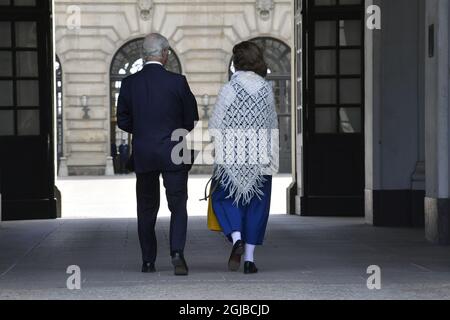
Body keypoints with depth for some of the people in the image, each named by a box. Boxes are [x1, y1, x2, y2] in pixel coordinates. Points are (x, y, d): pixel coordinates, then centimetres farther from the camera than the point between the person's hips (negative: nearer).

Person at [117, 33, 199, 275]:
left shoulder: (129, 84, -2)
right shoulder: (177, 82, -8)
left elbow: (123, 121, 3)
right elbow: (191, 120, -2)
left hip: (143, 155, 2)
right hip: (173, 154, -2)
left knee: (146, 209, 12)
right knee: (178, 206, 3)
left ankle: (148, 261, 15)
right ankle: (177, 252, -16)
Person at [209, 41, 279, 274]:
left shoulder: (229, 89, -9)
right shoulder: (266, 89, 1)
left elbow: (215, 125, -5)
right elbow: (272, 124, 6)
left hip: (232, 154, -3)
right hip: (261, 155, 3)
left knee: (224, 198, 12)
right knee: (256, 203, 8)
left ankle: (236, 238, -13)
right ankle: (249, 257, 6)